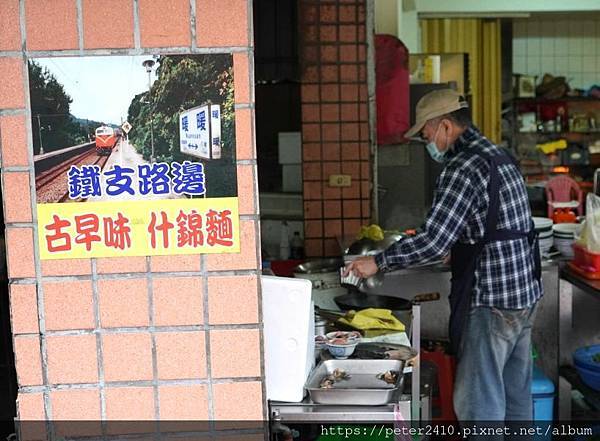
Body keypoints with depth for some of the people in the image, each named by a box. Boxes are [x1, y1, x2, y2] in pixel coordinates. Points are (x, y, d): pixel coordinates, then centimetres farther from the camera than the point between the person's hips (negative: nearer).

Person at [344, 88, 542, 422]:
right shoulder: (500, 156, 12)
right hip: (526, 293, 10)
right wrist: (458, 248, 24)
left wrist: (377, 262, -13)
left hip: (492, 300, -10)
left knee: (478, 403, -1)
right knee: (516, 395, 17)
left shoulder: (464, 167, -17)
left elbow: (433, 241, -22)